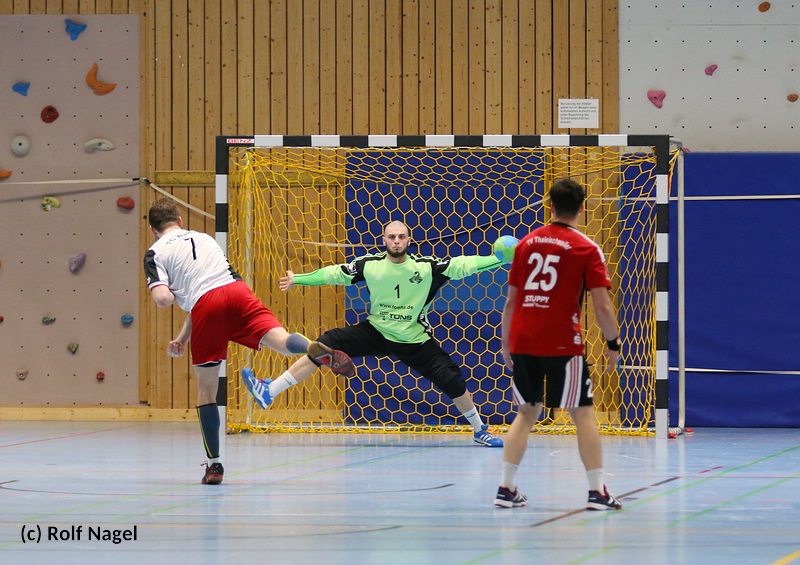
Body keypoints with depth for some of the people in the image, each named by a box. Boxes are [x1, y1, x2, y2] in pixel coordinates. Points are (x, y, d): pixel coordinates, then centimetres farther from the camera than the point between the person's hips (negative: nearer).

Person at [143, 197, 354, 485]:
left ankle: (214, 464, 10)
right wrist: (182, 338, 42)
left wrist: (171, 295, 24)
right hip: (236, 290, 3)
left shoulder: (156, 252, 16)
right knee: (280, 339, -19)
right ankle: (315, 349, -54)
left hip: (207, 308, -3)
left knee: (206, 389, 9)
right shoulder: (204, 238, 33)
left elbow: (162, 299, -1)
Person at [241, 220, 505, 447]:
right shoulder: (370, 264, -9)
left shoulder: (426, 266, -14)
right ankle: (268, 392, -13)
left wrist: (500, 259, -27)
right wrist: (297, 280, 5)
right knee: (326, 345, -14)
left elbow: (463, 265, -17)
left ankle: (480, 431, 16)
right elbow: (334, 273, 2)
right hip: (376, 332, 1)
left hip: (415, 341, -1)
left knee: (452, 381, -10)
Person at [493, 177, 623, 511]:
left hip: (522, 342, 4)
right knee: (583, 413, 4)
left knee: (527, 413, 15)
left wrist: (506, 343, 20)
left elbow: (511, 300, 13)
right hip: (562, 343, -4)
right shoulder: (586, 248, -3)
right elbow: (602, 305, -8)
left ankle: (506, 488, 10)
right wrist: (613, 343, 4)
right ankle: (597, 492, 1)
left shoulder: (526, 243, 9)